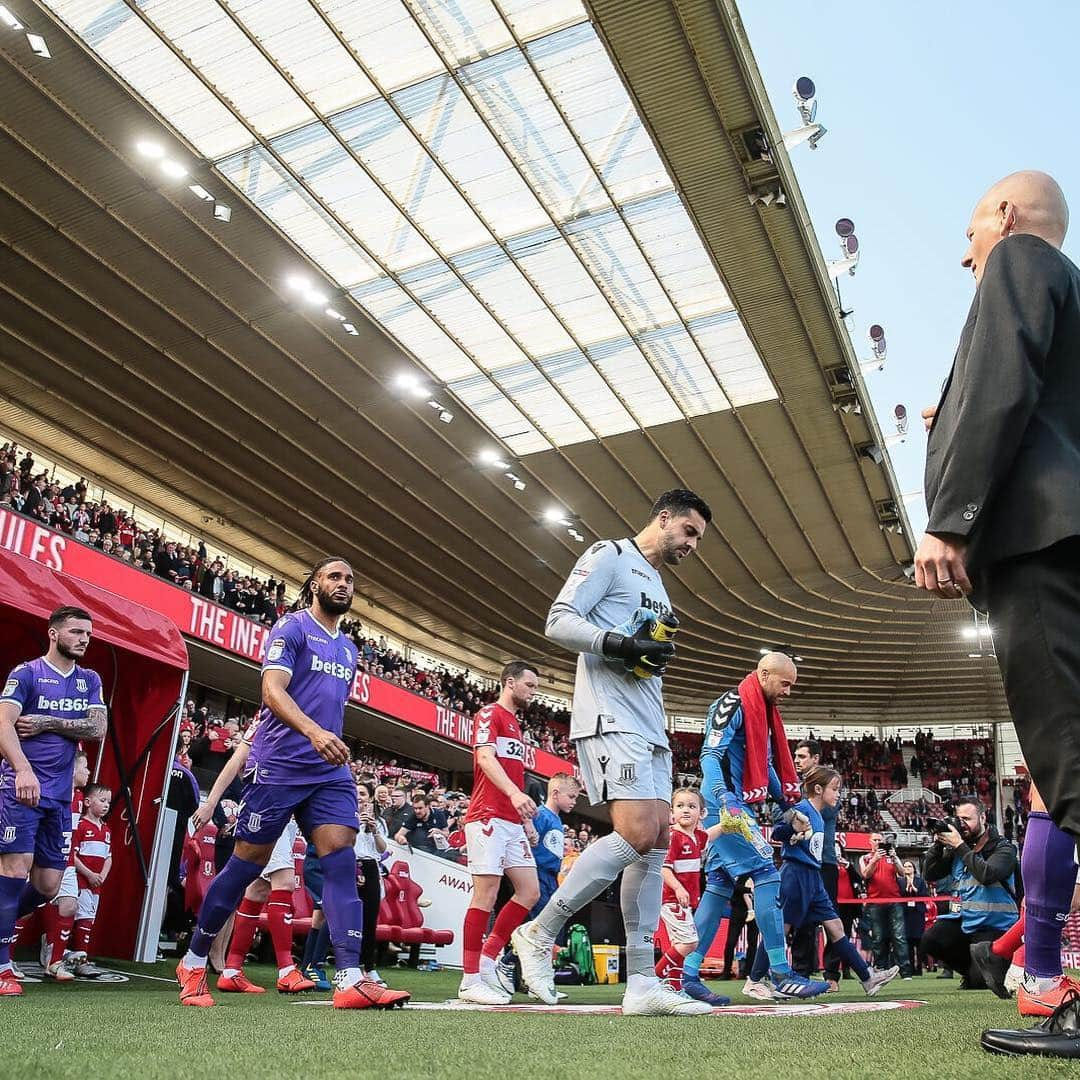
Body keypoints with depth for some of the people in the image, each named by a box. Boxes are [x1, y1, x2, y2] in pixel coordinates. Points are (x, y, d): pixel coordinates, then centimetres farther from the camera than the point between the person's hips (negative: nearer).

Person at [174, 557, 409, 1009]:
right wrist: (313, 731, -32)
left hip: (331, 771, 6)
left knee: (341, 858, -10)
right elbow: (272, 690, -17)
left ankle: (350, 980, -16)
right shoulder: (291, 628, -3)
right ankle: (193, 962, 22)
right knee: (247, 865, 3)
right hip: (277, 765, -6)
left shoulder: (349, 650, 19)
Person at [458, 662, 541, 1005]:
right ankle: (470, 980, -2)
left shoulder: (515, 725, 25)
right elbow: (486, 757, -19)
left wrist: (527, 820, 21)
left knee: (530, 892, 4)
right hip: (488, 817, -9)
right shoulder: (489, 714, -3)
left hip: (512, 822, 9)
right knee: (486, 894, -8)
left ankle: (487, 961, 13)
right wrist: (514, 793, -33)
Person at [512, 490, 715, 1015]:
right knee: (637, 834, -20)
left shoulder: (656, 587, 27)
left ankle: (642, 982, 6)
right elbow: (559, 621, -10)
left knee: (658, 839, 2)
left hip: (649, 727, 10)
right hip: (610, 719, -10)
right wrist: (621, 645, -21)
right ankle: (538, 934, -6)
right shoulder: (610, 555, 0)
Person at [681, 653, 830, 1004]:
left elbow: (767, 765, 25)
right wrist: (724, 798, -32)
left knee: (719, 885, 7)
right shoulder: (733, 704, -11)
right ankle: (780, 973, -7)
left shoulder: (764, 712, 19)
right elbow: (710, 755, -20)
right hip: (726, 805, -10)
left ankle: (689, 974, 9)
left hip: (738, 806, 10)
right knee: (766, 873, -11)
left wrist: (787, 805, 18)